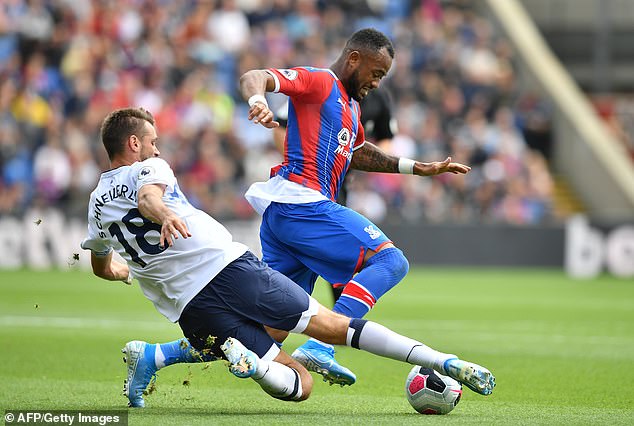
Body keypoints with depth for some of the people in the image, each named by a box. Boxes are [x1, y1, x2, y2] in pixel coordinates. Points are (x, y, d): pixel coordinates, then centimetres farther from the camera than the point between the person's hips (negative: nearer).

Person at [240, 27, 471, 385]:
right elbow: (253, 77, -14)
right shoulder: (318, 82, -2)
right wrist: (258, 101, -37)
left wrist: (418, 168, 38)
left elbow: (359, 153, 44)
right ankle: (319, 348, -29)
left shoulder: (351, 106, 28)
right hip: (302, 203, -10)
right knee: (390, 261, -16)